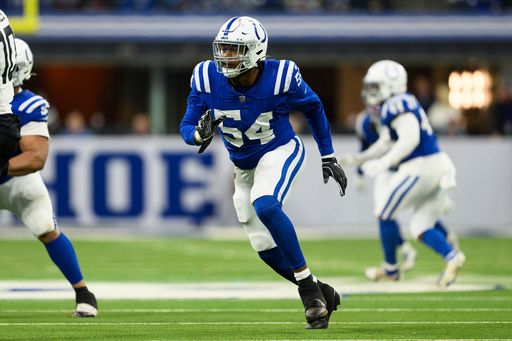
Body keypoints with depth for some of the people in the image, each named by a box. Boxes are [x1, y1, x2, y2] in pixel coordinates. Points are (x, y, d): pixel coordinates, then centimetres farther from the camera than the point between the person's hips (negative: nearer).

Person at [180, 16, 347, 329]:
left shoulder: (281, 77, -23)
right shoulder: (207, 78, -18)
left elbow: (313, 108, -3)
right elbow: (187, 127, -11)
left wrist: (328, 156, 2)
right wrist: (200, 134, -36)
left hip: (280, 152, -5)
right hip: (244, 167, 5)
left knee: (265, 205, -34)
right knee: (267, 250, 6)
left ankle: (308, 287, -24)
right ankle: (321, 295, 27)